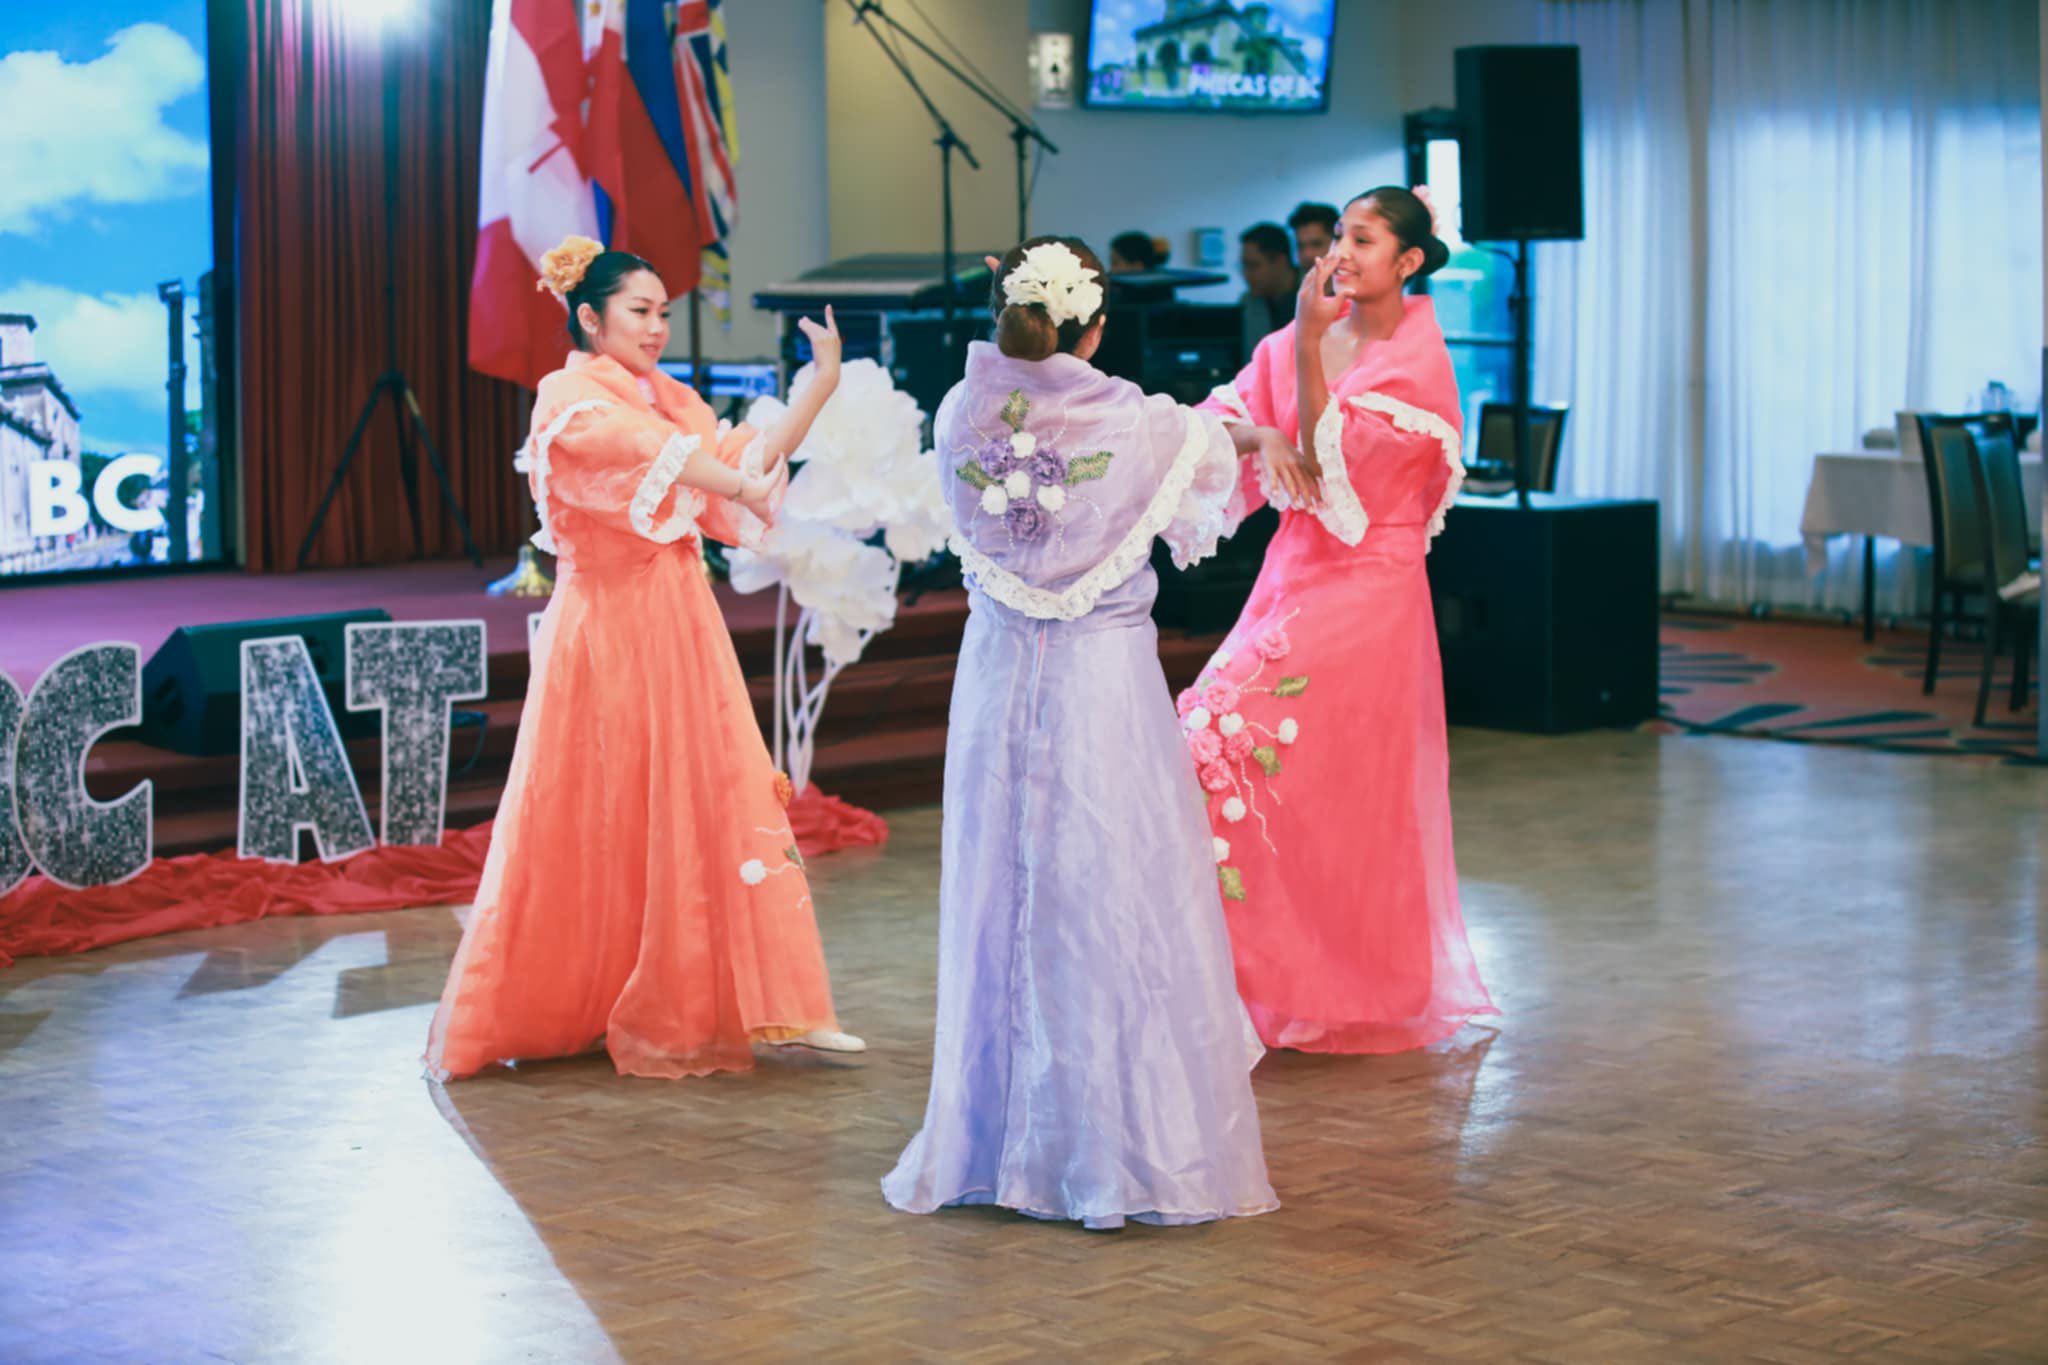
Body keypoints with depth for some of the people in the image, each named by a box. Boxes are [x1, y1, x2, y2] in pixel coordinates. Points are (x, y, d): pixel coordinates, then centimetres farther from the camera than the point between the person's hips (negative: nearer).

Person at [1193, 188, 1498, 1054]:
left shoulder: (1418, 360, -10)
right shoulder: (1297, 342, 9)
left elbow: (1333, 455, -16)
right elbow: (1218, 422, 4)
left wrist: (1310, 344, -20)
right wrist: (1263, 436, -17)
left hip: (1365, 592, -7)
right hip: (1293, 573, 7)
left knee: (1226, 728, -15)